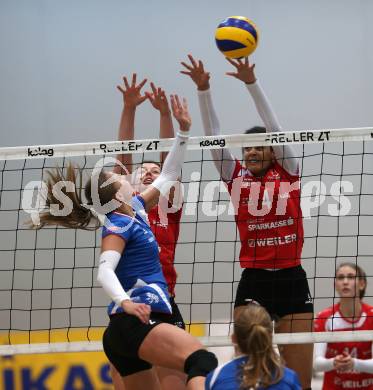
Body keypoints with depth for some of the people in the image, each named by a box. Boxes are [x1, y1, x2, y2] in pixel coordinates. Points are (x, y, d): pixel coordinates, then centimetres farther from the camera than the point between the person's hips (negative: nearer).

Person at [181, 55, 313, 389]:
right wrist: (203, 89, -8)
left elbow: (274, 127, -5)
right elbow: (213, 136, 2)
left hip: (291, 281, -1)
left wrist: (252, 83, -15)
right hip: (252, 283, 1)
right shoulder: (237, 178, 8)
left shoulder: (287, 171, 4)